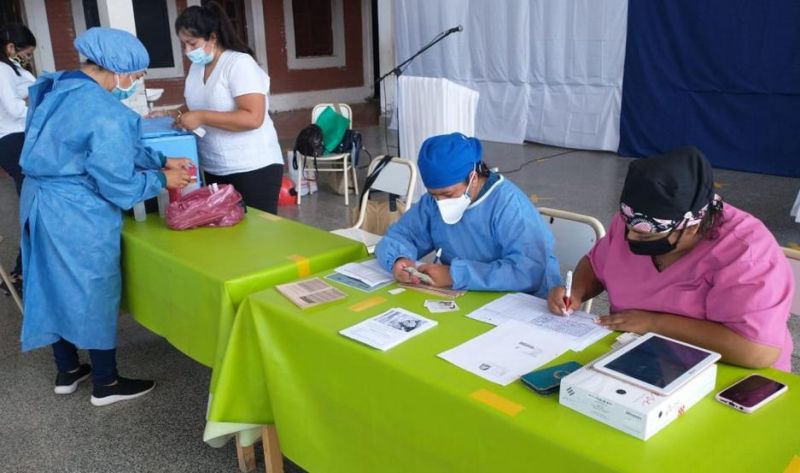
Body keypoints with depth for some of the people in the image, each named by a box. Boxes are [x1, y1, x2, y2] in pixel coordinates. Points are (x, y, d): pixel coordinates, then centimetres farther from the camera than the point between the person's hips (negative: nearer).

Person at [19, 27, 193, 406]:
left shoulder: (60, 89, 6)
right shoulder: (105, 114, -24)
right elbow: (118, 185, -20)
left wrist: (161, 161, 11)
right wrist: (162, 180, -5)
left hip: (40, 202, 9)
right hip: (77, 214, -9)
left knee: (56, 288, 19)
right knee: (95, 292, 6)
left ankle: (67, 372, 36)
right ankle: (106, 384, 22)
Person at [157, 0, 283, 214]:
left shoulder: (240, 63, -14)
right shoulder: (196, 67, 9)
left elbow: (253, 118, -24)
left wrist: (202, 117, -23)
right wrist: (173, 114, 4)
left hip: (253, 170, -7)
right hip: (213, 171, 8)